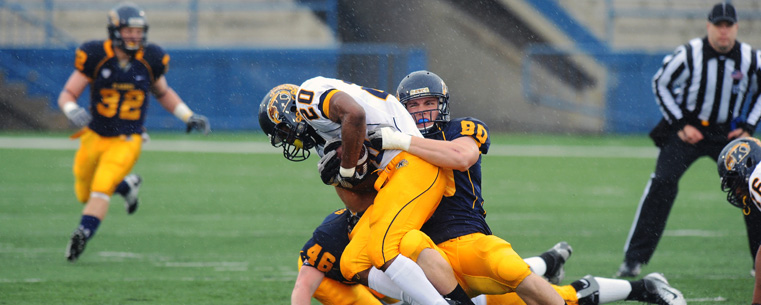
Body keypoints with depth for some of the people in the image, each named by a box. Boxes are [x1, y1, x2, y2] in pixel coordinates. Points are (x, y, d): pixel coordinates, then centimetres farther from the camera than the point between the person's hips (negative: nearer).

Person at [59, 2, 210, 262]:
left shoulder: (150, 60, -6)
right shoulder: (95, 57, -14)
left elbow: (163, 93, 15)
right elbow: (66, 96, -10)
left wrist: (189, 117, 8)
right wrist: (73, 112, -33)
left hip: (126, 141, -1)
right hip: (94, 136, 1)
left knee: (101, 189, -21)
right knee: (85, 196, 16)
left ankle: (82, 236, -21)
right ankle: (128, 185, 42)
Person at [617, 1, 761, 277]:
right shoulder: (688, 55, -16)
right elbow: (660, 84, -2)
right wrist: (680, 124, -7)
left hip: (727, 133, 3)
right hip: (688, 129, -3)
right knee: (663, 182, -19)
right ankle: (633, 259, -16)